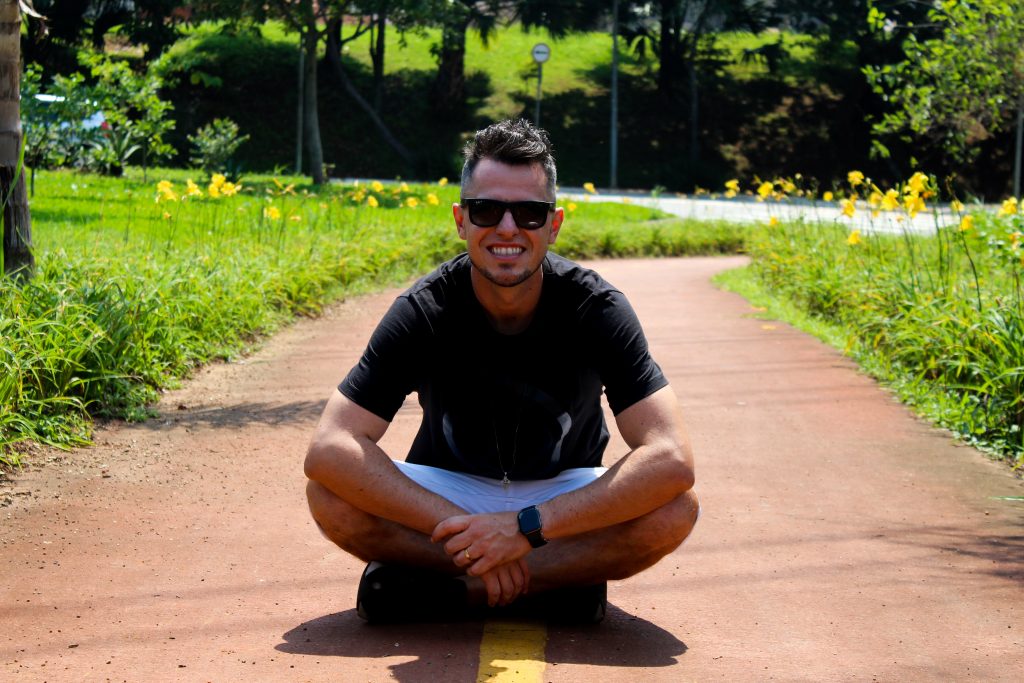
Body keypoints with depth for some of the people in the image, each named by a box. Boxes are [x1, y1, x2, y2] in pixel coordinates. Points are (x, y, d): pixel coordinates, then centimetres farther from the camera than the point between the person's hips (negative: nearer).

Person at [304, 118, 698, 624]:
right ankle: (557, 581, -20)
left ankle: (458, 588, -23)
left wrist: (527, 527, -36)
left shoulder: (597, 309, -19)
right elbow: (329, 449, -27)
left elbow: (672, 461, -30)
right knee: (330, 497, -28)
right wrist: (459, 529, -36)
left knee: (675, 510, -30)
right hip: (449, 495, 0)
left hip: (564, 497, 0)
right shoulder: (424, 311, -18)